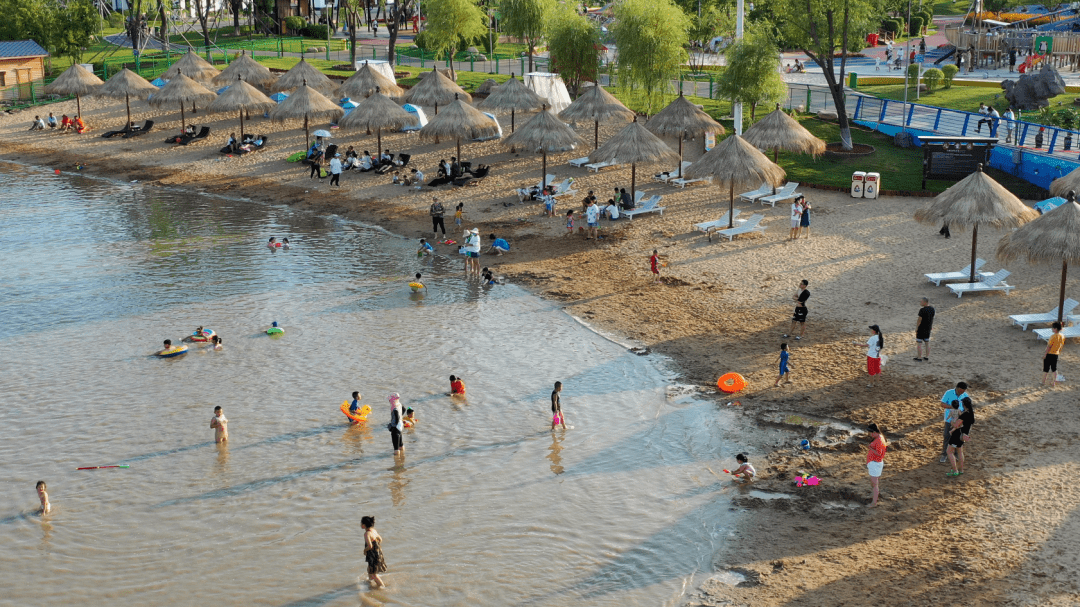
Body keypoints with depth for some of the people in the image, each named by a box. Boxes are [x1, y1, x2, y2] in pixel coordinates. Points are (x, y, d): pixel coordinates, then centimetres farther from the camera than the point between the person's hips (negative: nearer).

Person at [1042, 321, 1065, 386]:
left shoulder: (1053, 336, -23)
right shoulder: (1062, 336, -1)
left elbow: (1049, 346, -20)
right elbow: (1062, 345, 10)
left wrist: (1045, 354, -13)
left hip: (1049, 354, -7)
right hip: (1056, 354, 7)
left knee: (1046, 369, 6)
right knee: (1054, 369, 16)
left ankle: (1043, 382, 16)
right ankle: (1054, 382, 20)